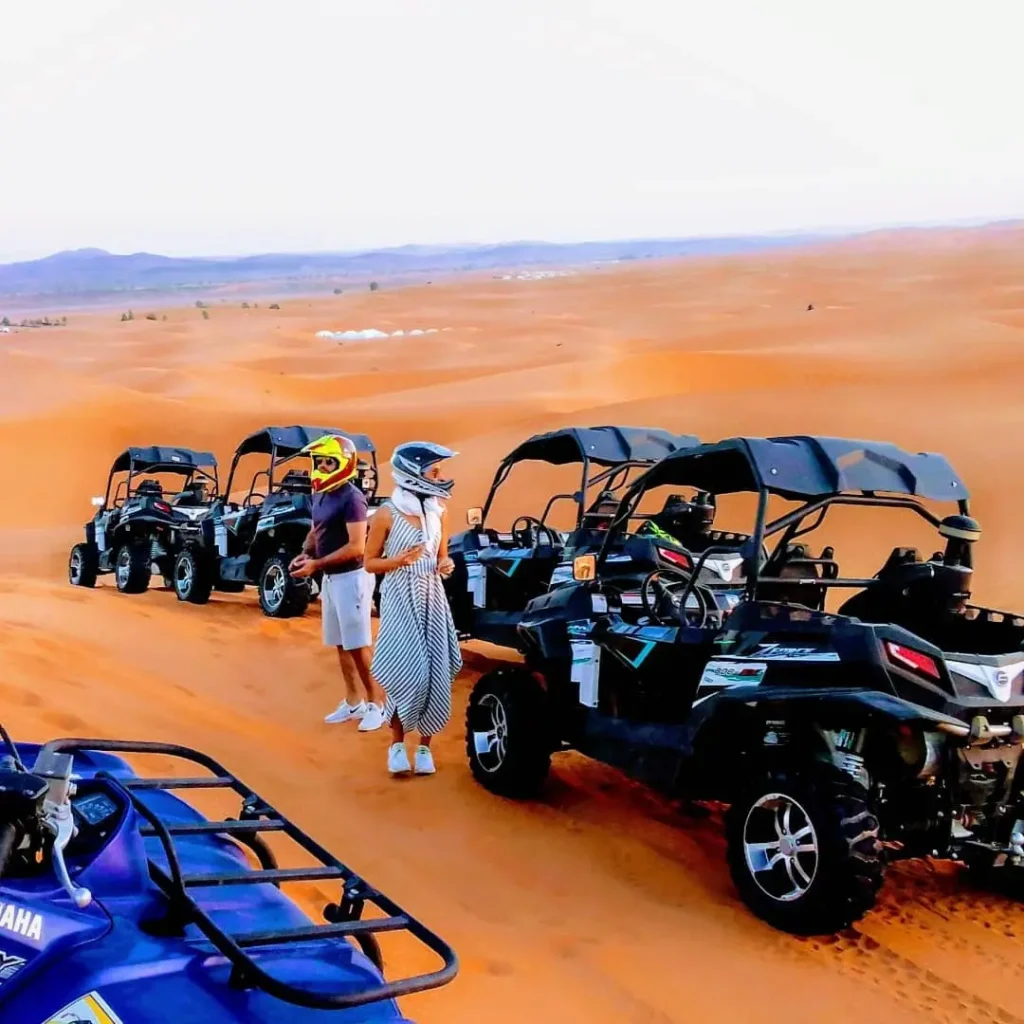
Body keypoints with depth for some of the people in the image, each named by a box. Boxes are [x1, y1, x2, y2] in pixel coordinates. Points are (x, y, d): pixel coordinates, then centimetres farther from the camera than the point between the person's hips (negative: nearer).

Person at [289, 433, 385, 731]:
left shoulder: (351, 497, -18)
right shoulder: (320, 495, 9)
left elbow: (357, 547, -22)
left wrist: (316, 565, -21)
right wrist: (304, 553, 1)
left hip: (351, 577, -9)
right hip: (331, 577, 9)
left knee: (359, 646, -4)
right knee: (341, 645, 15)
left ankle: (377, 704, 6)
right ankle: (353, 702, 25)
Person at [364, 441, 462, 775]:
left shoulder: (438, 512, 7)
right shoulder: (387, 514, -8)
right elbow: (369, 562, -3)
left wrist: (446, 566, -5)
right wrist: (398, 560, -20)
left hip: (432, 600, 4)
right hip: (400, 601, -4)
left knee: (435, 673, 0)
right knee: (404, 673, -9)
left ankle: (425, 746, 12)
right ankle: (397, 744, 10)